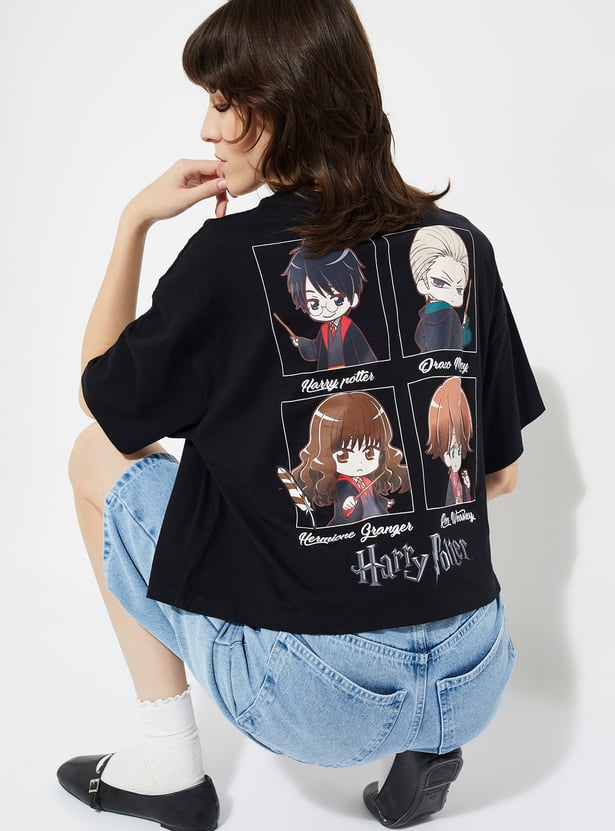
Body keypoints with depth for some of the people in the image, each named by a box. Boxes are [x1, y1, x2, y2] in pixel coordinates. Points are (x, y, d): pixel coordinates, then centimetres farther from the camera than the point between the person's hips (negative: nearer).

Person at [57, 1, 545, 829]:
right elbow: (499, 473, 10)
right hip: (475, 684, 5)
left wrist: (134, 223, 9)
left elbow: (103, 399, 7)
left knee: (97, 456, 14)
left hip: (315, 699, -4)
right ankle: (423, 742, 17)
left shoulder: (229, 256, -11)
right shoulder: (460, 244, 1)